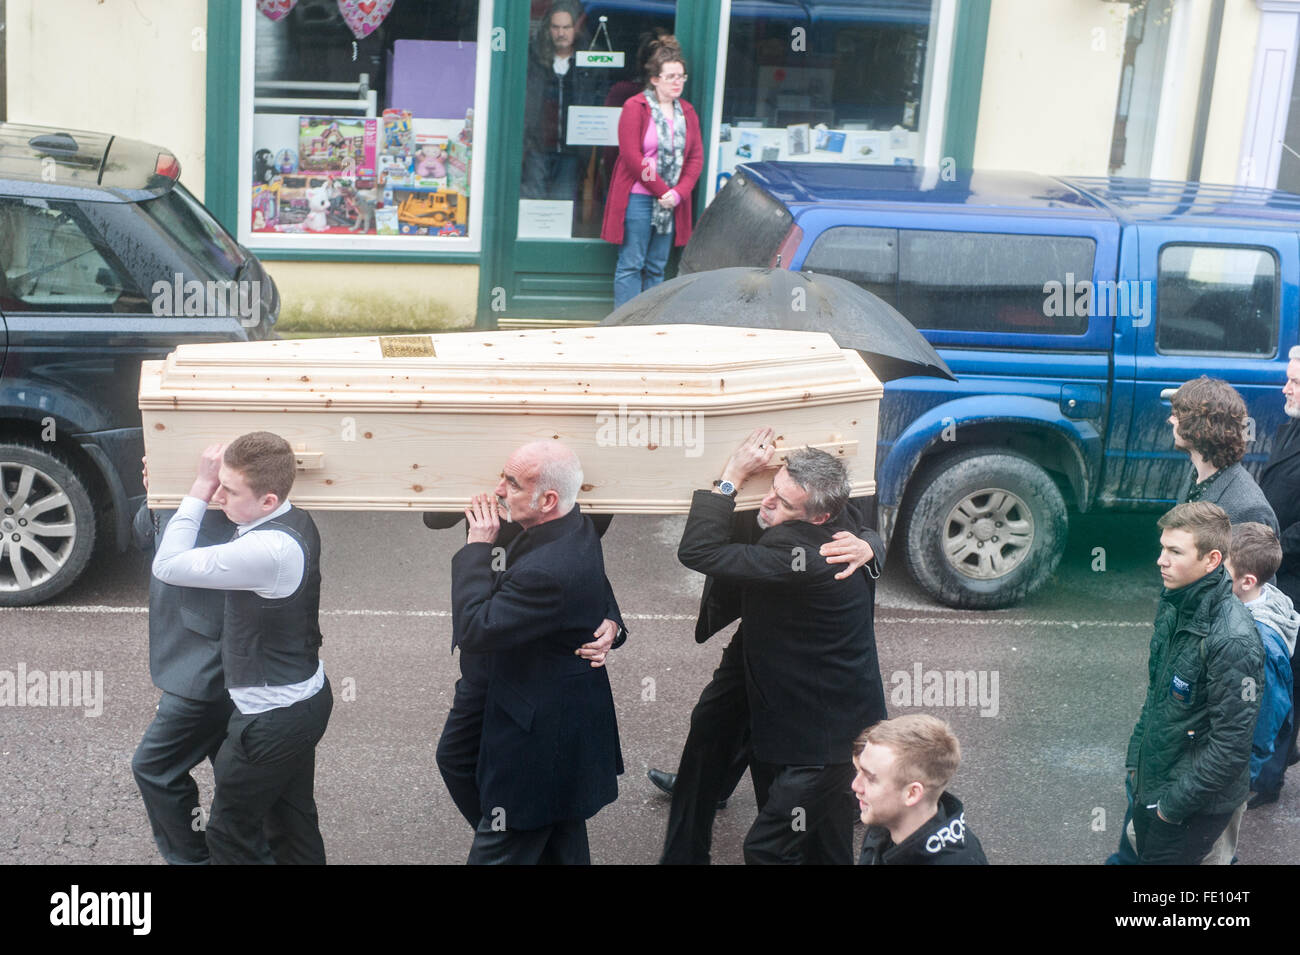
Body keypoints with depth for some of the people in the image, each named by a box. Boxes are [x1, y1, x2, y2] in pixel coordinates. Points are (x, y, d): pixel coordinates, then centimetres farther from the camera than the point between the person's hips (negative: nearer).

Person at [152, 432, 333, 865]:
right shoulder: (297, 522, -3)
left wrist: (199, 487, -19)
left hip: (272, 721, -9)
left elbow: (168, 565, -24)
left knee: (230, 832, 9)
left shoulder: (268, 550, -32)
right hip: (305, 699, 9)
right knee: (294, 822, 21)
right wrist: (207, 487, -1)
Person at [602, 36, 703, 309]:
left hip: (672, 202, 5)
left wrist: (679, 193, -8)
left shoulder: (686, 112, 12)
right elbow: (631, 157, -11)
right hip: (637, 200, -5)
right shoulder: (635, 107, -5)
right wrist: (662, 191, -12)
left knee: (657, 267, 9)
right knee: (631, 265, -3)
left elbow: (696, 157, 7)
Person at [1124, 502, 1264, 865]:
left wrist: (1175, 803, -18)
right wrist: (1135, 757, 12)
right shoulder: (1173, 606, -1)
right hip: (1151, 781, 8)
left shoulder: (1233, 640, -28)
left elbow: (1232, 745, -25)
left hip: (1196, 806, -8)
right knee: (1143, 854, 20)